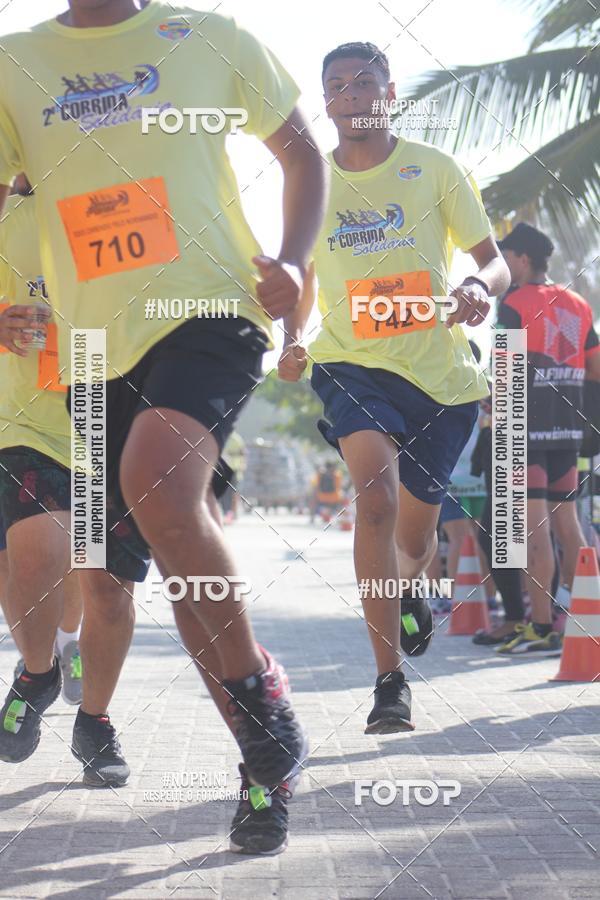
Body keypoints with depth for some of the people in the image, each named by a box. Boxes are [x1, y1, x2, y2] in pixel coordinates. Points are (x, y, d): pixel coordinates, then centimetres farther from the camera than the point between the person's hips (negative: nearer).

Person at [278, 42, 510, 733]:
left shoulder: (434, 168, 0)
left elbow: (493, 260, 0)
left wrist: (480, 288, -23)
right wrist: (292, 340, 1)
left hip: (440, 369, 1)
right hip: (352, 363, -1)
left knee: (414, 534, 12)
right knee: (376, 491, -28)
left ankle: (410, 594, 53)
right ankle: (390, 682, -25)